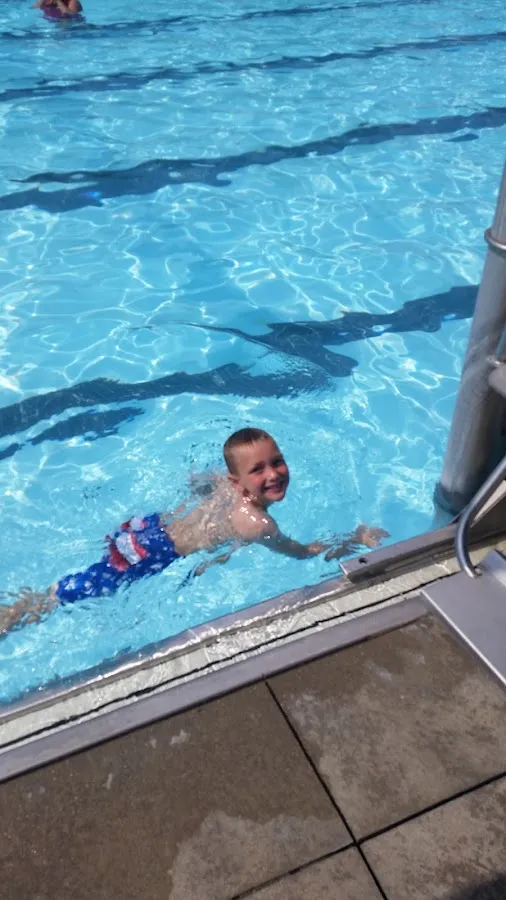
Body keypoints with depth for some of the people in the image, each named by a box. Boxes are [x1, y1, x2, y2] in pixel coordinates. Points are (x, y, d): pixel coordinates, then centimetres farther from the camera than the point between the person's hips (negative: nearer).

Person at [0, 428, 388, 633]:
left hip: (149, 526, 7)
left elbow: (196, 481, 24)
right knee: (53, 599, 0)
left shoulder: (229, 484, 2)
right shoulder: (257, 524, -23)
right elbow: (306, 553, -8)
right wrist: (358, 539, 3)